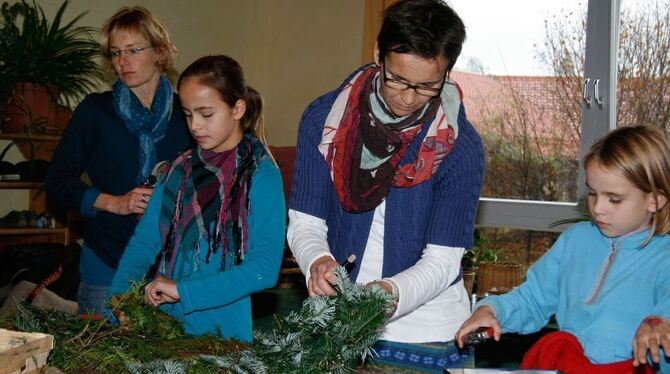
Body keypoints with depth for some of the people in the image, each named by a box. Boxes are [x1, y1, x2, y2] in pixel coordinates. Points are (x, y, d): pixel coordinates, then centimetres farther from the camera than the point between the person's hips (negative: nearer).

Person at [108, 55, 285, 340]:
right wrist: (119, 298, -8)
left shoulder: (260, 175, -9)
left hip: (225, 331, -4)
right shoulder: (181, 168, 9)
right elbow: (145, 239, 7)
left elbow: (264, 268, -19)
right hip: (166, 325, 4)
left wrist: (184, 290, -22)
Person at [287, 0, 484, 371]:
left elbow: (441, 260, -14)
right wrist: (317, 262, -28)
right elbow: (304, 223, -6)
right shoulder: (323, 119, -8)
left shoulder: (461, 148, -14)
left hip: (426, 335, -1)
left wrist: (390, 294, -33)